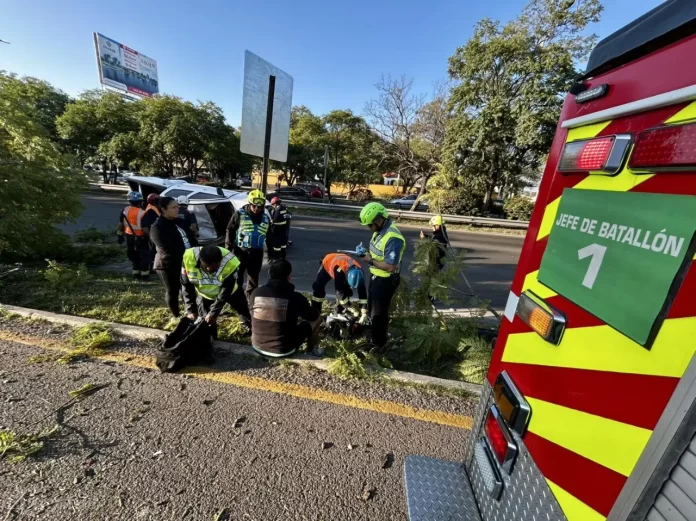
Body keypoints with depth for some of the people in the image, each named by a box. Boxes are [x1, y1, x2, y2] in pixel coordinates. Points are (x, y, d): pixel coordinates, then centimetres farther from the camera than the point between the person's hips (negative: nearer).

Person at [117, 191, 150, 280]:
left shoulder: (125, 210, -1)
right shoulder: (142, 213, -19)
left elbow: (121, 224, 6)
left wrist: (120, 235, 15)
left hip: (129, 236, 6)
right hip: (140, 237, -6)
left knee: (133, 255, 17)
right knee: (144, 255, 6)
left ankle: (135, 274, 22)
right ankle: (144, 275, 7)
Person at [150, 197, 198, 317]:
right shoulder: (157, 227, -12)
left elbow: (192, 240, 10)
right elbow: (169, 250, -21)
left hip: (186, 263, 7)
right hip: (169, 265, -6)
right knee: (172, 292, 9)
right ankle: (177, 316, 24)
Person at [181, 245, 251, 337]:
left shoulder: (230, 262, -40)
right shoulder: (188, 258, -33)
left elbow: (225, 292, -28)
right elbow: (187, 286, -17)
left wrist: (213, 313, -25)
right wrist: (191, 310, -18)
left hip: (230, 291, -1)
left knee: (244, 312, 15)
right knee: (206, 323, 3)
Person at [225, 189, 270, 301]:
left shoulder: (265, 218, 6)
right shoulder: (239, 214, -6)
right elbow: (230, 231, -3)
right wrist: (228, 249, -6)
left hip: (257, 253, 3)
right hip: (240, 251, -3)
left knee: (254, 277, 12)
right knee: (237, 276, 6)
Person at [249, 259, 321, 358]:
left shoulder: (256, 292, -9)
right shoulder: (295, 297, -19)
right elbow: (314, 316, -2)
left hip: (257, 346, 5)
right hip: (283, 350, -4)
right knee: (317, 319, 13)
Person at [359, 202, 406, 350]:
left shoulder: (393, 238, -30)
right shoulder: (380, 230, 0)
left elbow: (390, 266, -32)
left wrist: (371, 261, -22)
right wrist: (367, 252, -2)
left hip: (386, 280, -10)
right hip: (376, 276, 10)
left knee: (379, 312, 8)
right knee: (371, 308, 26)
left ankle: (378, 344, 28)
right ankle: (371, 335, 49)